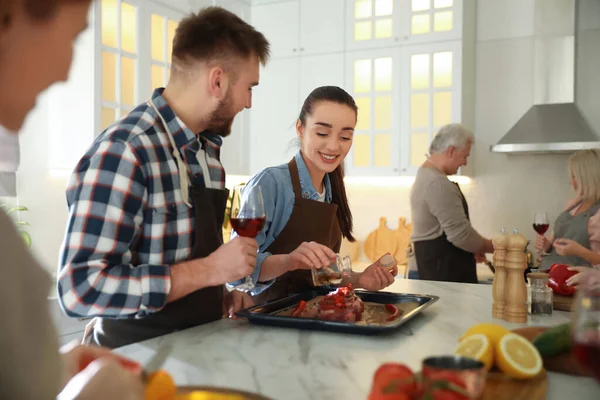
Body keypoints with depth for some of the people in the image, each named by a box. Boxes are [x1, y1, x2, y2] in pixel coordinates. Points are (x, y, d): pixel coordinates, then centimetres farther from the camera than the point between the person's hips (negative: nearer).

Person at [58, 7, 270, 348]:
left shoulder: (207, 147, 5)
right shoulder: (123, 151, -20)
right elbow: (81, 287, -25)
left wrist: (222, 293, 2)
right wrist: (210, 271, -22)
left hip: (198, 344, 7)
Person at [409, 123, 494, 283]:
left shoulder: (425, 176, 15)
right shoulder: (438, 184, -20)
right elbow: (460, 233, -22)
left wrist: (476, 246, 15)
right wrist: (493, 247, -6)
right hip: (444, 270, -11)